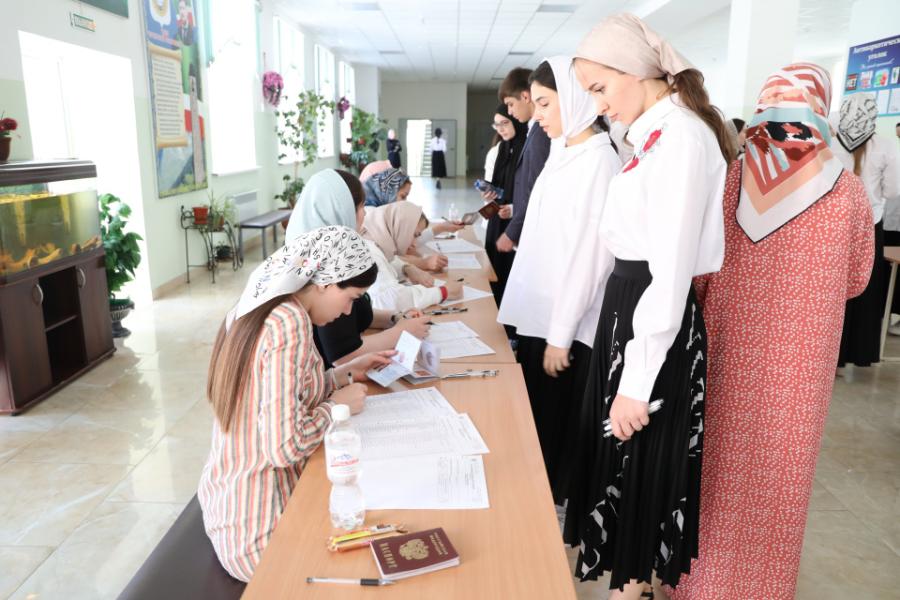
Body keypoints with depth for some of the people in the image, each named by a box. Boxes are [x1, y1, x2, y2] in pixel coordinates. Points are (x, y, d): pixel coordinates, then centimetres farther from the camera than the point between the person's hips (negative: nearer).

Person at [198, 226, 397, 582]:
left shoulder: (257, 309, 2)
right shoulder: (289, 323, -26)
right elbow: (285, 445, -29)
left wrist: (346, 373, 8)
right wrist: (338, 405, -13)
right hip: (257, 531, -8)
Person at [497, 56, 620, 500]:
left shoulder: (597, 159, -16)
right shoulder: (563, 154, 11)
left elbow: (587, 252, -19)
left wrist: (560, 334, -17)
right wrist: (545, 326, 17)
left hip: (567, 323, -8)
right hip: (540, 313, 8)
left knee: (558, 426, 6)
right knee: (535, 419, 18)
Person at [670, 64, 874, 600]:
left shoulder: (726, 180, -10)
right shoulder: (848, 192, -11)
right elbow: (856, 281, 4)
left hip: (725, 349, 1)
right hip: (797, 361, -1)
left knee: (716, 462, 18)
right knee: (775, 473, 16)